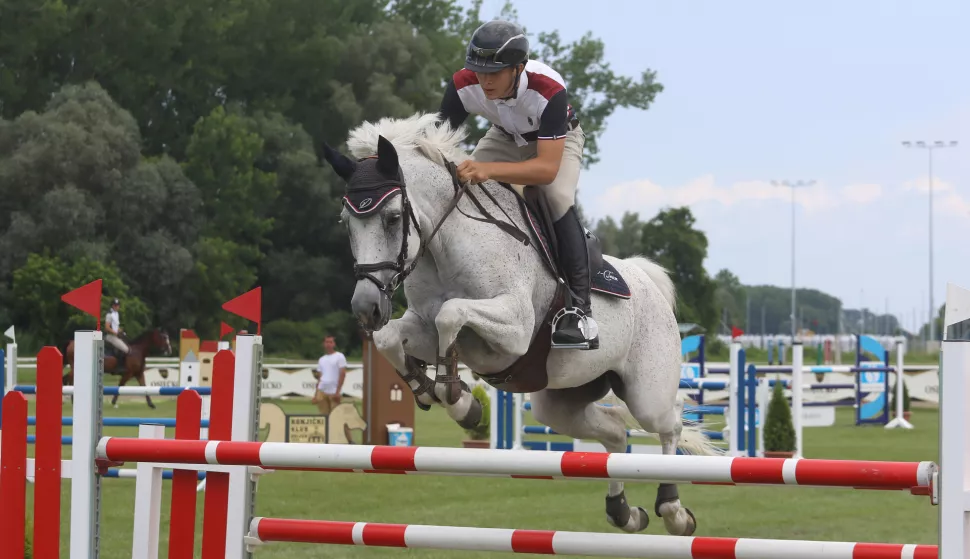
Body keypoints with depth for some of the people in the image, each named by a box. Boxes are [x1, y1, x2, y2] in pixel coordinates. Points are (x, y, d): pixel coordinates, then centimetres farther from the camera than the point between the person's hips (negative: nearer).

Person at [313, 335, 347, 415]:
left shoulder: (339, 356, 0)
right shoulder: (321, 359, 17)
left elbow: (342, 374, -7)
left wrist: (337, 391, -13)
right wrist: (316, 394, 12)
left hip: (334, 392, -5)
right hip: (322, 391, 5)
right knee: (324, 415, 3)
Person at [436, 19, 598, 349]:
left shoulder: (548, 90, -42)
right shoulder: (463, 85, -31)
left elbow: (547, 167, -47)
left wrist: (489, 169, -62)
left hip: (556, 140, -4)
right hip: (506, 137, 4)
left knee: (559, 200, -32)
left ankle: (580, 307, -29)